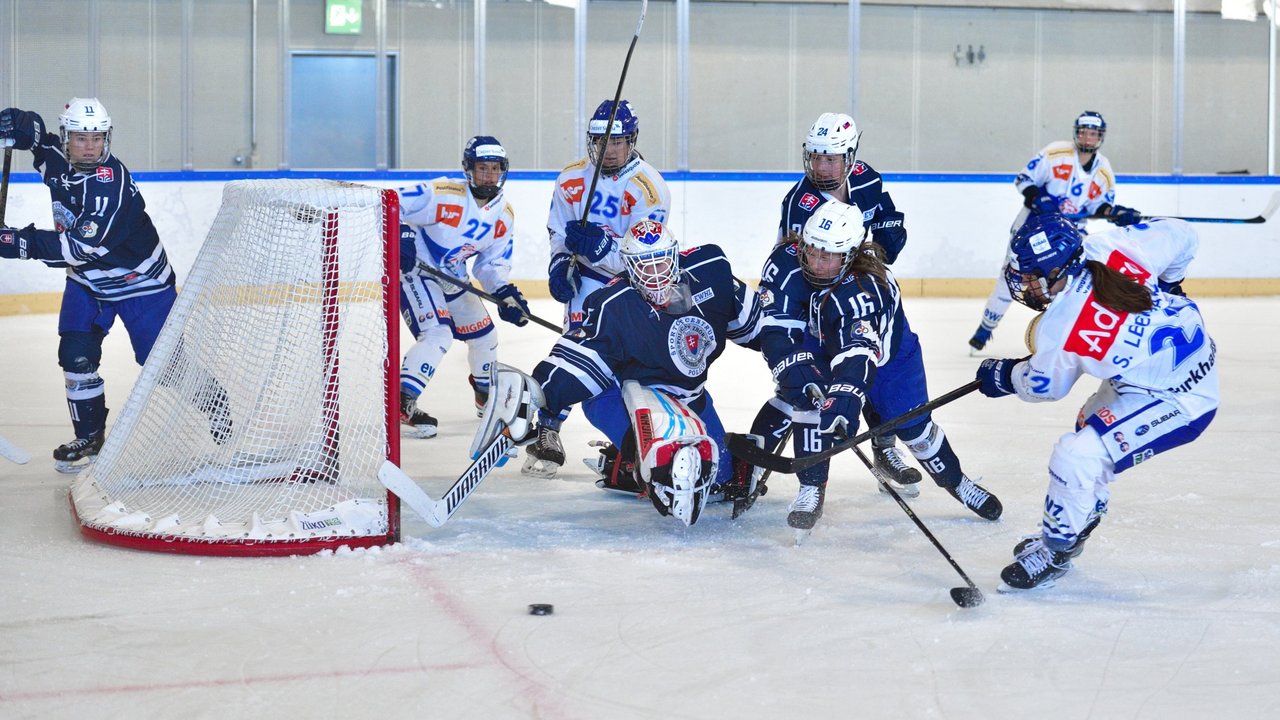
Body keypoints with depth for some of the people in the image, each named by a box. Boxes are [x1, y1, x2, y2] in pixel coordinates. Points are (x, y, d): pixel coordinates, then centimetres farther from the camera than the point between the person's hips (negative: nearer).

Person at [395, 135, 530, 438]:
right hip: (414, 270, -8)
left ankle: (487, 397, 43)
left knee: (484, 334, 18)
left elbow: (493, 262, 3)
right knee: (437, 334, -26)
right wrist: (401, 237, -38)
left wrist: (506, 293, -15)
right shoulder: (442, 194, -24)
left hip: (451, 279, 8)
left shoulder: (504, 215, -2)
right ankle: (400, 404, -26)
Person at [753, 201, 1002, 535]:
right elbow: (776, 327, -32)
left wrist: (846, 394, -69)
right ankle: (812, 488, -9)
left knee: (911, 423, 4)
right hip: (817, 339, 2)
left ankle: (954, 480, 31)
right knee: (807, 395, -24)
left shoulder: (865, 286, -42)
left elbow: (858, 352, -53)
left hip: (887, 346, -2)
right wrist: (792, 366, -47)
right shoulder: (786, 262, -31)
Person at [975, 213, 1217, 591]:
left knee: (1077, 455, -14)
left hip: (1177, 401, -10)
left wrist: (1003, 376, 14)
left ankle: (1056, 551, 8)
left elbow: (1043, 385, -6)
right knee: (1090, 428, 25)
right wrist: (1165, 288, 18)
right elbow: (1181, 236, 0)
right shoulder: (1107, 247, -13)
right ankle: (1070, 529, 41)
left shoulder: (1060, 327, -27)